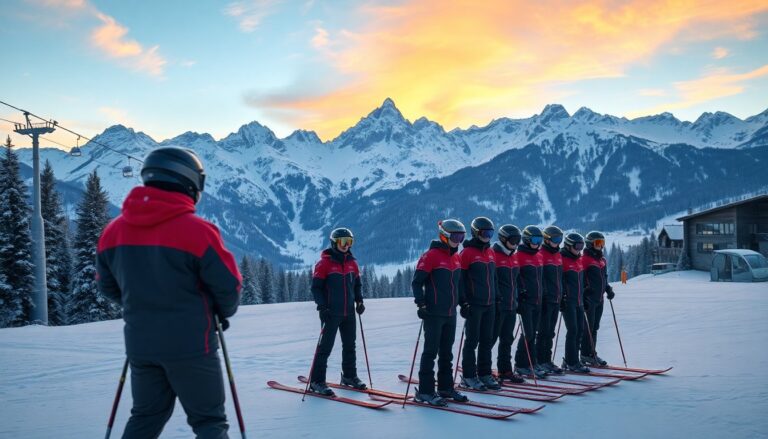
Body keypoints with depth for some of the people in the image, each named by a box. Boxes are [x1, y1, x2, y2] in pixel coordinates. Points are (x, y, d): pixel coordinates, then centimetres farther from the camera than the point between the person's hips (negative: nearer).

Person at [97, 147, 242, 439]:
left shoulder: (113, 231, 0)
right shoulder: (196, 230, -18)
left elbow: (107, 286, 11)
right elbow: (228, 285, -12)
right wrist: (222, 315, 9)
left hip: (140, 343, 5)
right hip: (190, 344, -5)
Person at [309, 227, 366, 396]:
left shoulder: (352, 263, 10)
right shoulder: (324, 263, -8)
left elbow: (357, 284, 20)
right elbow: (316, 287, -9)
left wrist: (359, 301, 7)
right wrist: (322, 306, -16)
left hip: (349, 312, 6)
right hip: (331, 312, -6)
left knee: (350, 345, 14)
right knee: (325, 346, -5)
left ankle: (349, 375, 29)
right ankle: (317, 381, 1)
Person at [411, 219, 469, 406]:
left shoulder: (456, 257, 12)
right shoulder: (431, 256, -11)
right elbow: (416, 282, -12)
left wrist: (463, 301, 20)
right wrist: (421, 303, -19)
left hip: (450, 314, 7)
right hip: (434, 313, -7)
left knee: (447, 353, 14)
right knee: (431, 352, -3)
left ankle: (446, 387, 24)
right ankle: (425, 391, 4)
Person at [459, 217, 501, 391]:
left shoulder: (490, 252, 14)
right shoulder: (467, 252, -8)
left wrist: (496, 298, 18)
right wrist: (464, 302, -13)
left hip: (490, 305, 7)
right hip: (474, 305, -7)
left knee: (487, 340, 11)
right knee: (472, 341, -1)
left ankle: (484, 374, 20)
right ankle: (468, 376, 8)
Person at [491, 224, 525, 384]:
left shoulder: (514, 257, 15)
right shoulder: (493, 256, -12)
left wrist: (517, 299, 20)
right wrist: (496, 299, -18)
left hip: (511, 305, 9)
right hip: (497, 305, -8)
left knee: (507, 340, 14)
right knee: (491, 338, -3)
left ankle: (505, 370, 23)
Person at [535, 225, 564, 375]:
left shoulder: (558, 255, 16)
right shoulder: (541, 254, -10)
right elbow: (539, 278, -15)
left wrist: (561, 295, 20)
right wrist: (543, 295, -18)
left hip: (556, 300, 8)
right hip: (545, 300, -8)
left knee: (550, 332, 11)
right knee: (544, 331, -5)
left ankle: (547, 360, 17)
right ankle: (541, 361, 1)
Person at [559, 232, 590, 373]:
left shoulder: (579, 260, 16)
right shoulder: (562, 259, -9)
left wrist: (584, 298, 22)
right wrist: (561, 298, -17)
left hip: (579, 301, 8)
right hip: (568, 301, -8)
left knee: (580, 330, 8)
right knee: (572, 330, -8)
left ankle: (569, 360, 17)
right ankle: (572, 363, -1)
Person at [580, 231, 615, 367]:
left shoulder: (602, 260, 16)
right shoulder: (584, 260, -10)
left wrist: (608, 289, 12)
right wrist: (583, 298, -19)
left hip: (599, 299, 8)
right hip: (588, 299, -8)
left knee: (595, 327, 12)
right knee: (588, 327, -6)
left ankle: (592, 353, 18)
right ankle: (586, 355, -1)